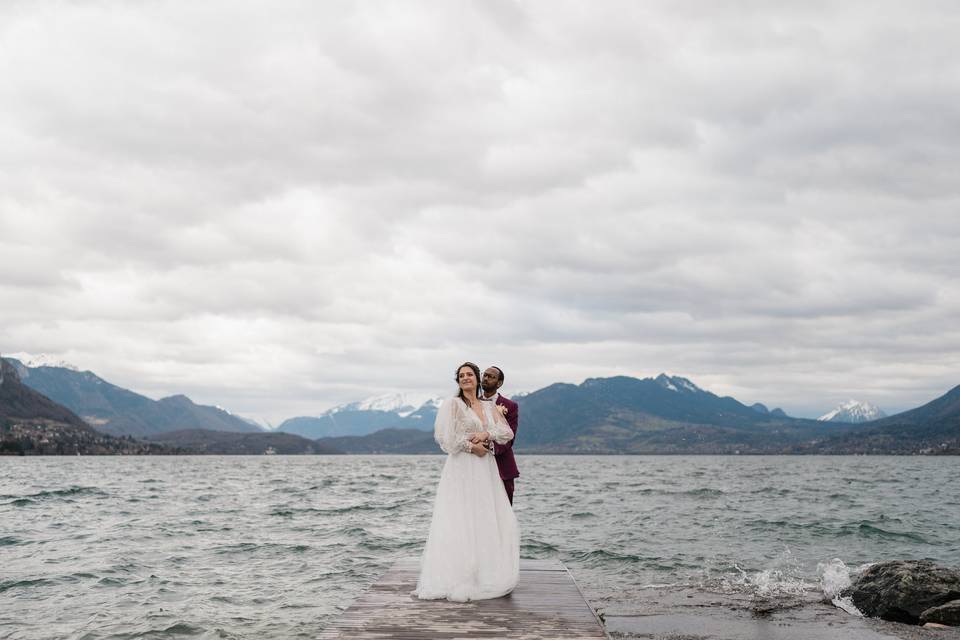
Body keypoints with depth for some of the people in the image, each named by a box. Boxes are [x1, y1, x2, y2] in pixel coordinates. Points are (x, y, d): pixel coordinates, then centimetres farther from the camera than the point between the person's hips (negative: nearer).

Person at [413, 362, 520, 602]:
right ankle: (457, 579, -6)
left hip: (486, 470, 5)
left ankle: (486, 575, 12)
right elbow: (445, 435, -13)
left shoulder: (489, 407, 15)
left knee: (488, 521, 4)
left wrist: (486, 434, -11)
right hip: (462, 469, -5)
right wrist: (472, 447, -12)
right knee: (461, 522, -8)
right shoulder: (452, 404, -1)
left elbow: (507, 432, 5)